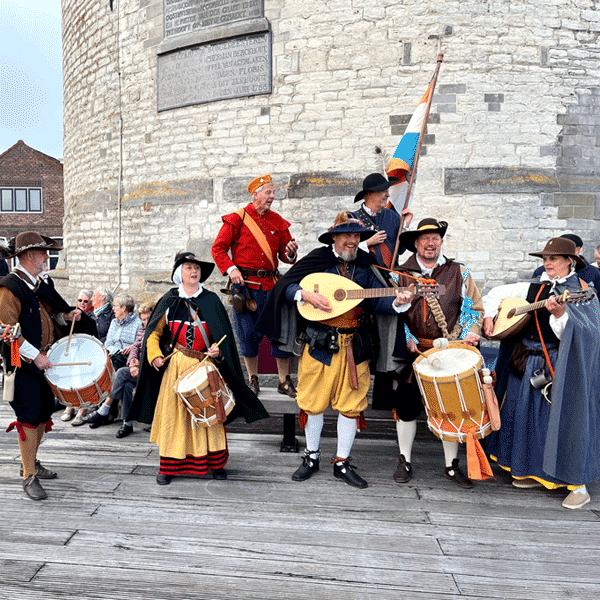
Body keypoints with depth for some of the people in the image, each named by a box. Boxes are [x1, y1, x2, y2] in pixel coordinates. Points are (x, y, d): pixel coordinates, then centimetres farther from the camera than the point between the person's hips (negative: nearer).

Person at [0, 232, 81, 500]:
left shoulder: (39, 285, 12)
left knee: (44, 412, 16)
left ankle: (32, 462, 33)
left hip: (43, 361, 9)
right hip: (23, 365, -9)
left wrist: (66, 315, 6)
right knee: (29, 417, -6)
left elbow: (50, 313, 27)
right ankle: (29, 477, 3)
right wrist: (35, 355, -22)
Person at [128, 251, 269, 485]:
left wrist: (218, 351, -14)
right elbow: (154, 333, 9)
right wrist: (155, 355, -6)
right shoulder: (169, 301, 6)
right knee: (173, 413, 2)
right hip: (175, 367, 0)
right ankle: (168, 466, 13)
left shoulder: (211, 301, 6)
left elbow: (223, 335, 5)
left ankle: (215, 462, 17)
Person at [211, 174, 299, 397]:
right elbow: (218, 248, 1)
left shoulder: (277, 221, 13)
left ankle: (284, 381, 11)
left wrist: (290, 253, -8)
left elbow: (283, 254, 16)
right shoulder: (237, 219, 1)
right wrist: (231, 269, -14)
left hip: (271, 284, 3)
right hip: (245, 283, -3)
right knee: (248, 333, 2)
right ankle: (253, 379, 19)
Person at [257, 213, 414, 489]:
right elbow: (283, 287, -1)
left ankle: (342, 463, 22)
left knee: (351, 405, 7)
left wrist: (398, 302, -23)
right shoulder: (317, 259, 0)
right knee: (313, 402, 8)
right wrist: (307, 295, -19)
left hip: (356, 346, 2)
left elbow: (379, 301, -2)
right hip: (320, 343, -2)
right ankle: (312, 457, 28)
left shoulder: (366, 265, 7)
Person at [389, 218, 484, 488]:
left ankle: (451, 465, 21)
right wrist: (407, 340, -7)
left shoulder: (459, 273, 8)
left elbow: (474, 308, 10)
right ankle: (405, 461, 22)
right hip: (412, 352, 0)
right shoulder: (401, 274, 6)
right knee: (407, 405, 4)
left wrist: (470, 333, -7)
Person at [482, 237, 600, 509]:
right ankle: (536, 473, 29)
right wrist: (488, 315, 4)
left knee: (564, 420, -5)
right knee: (526, 417, 13)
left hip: (561, 368, -6)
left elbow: (578, 336, -18)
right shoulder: (534, 289, 7)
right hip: (526, 365, 6)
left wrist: (560, 315, -33)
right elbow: (497, 293, 17)